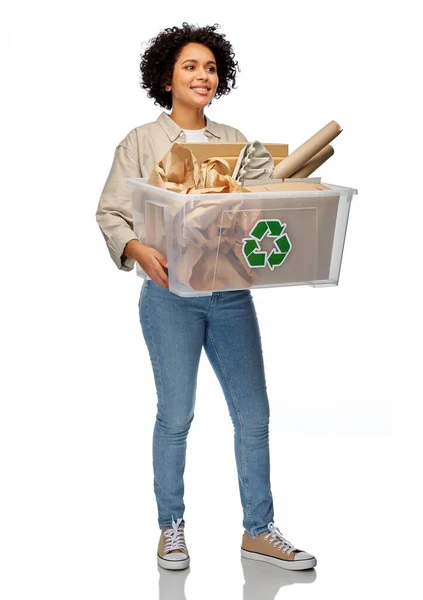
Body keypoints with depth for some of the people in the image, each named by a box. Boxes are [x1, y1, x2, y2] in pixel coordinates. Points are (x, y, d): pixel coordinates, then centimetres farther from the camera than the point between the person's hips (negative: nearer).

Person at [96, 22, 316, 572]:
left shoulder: (234, 140, 11)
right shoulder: (142, 141, 0)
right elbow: (110, 214, -4)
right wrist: (139, 251, -23)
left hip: (232, 293, 4)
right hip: (171, 294, -3)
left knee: (254, 414, 5)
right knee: (175, 417, 5)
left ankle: (259, 531, 19)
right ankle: (171, 526, 23)